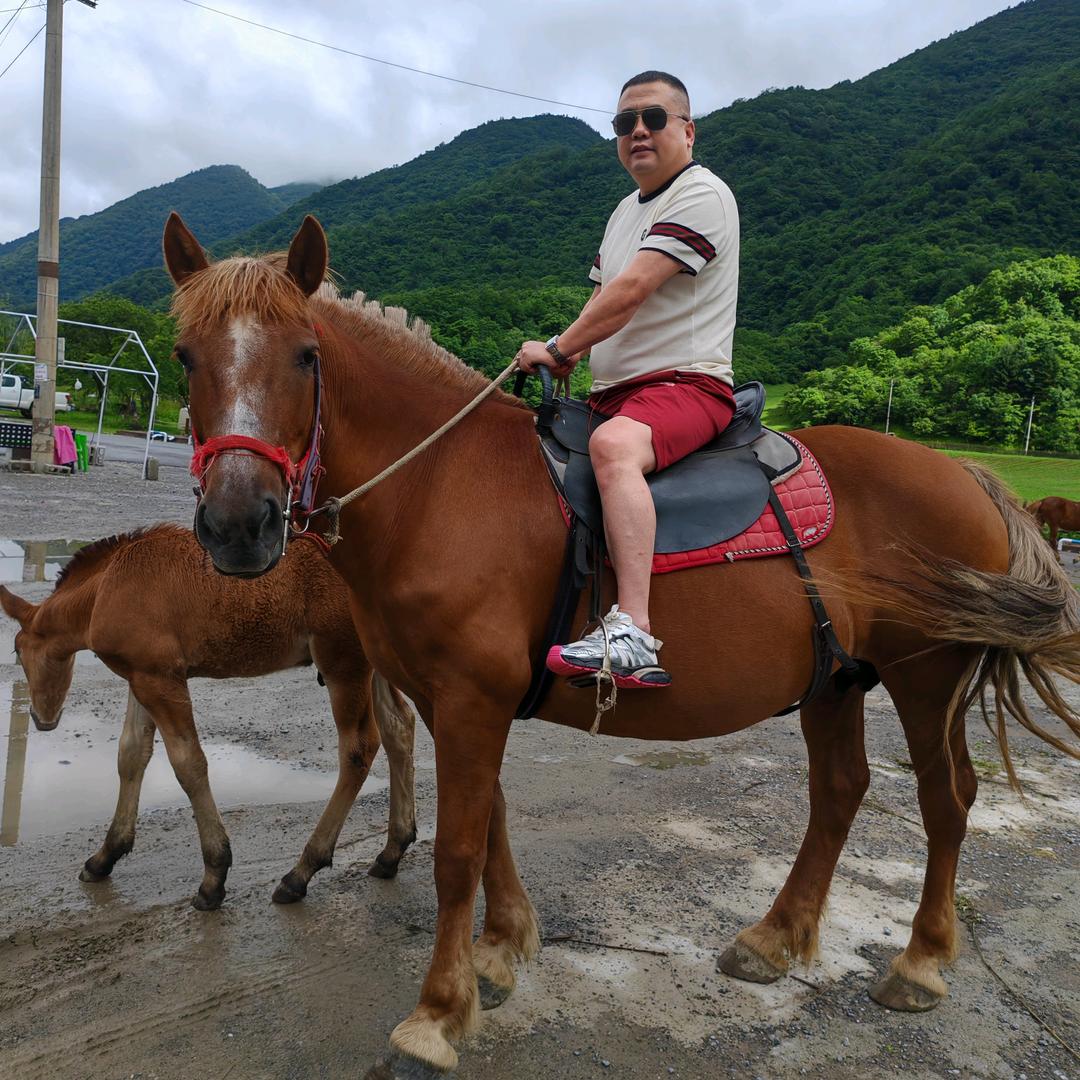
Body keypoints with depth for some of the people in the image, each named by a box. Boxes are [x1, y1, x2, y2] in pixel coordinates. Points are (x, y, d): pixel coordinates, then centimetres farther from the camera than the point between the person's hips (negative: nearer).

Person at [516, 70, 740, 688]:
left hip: (687, 386, -9)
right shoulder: (627, 211, 23)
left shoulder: (701, 194, -7)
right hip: (615, 395, 10)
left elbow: (631, 291, -18)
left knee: (613, 445, -39)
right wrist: (569, 358, 5)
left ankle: (633, 635, -46)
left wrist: (558, 349, -10)